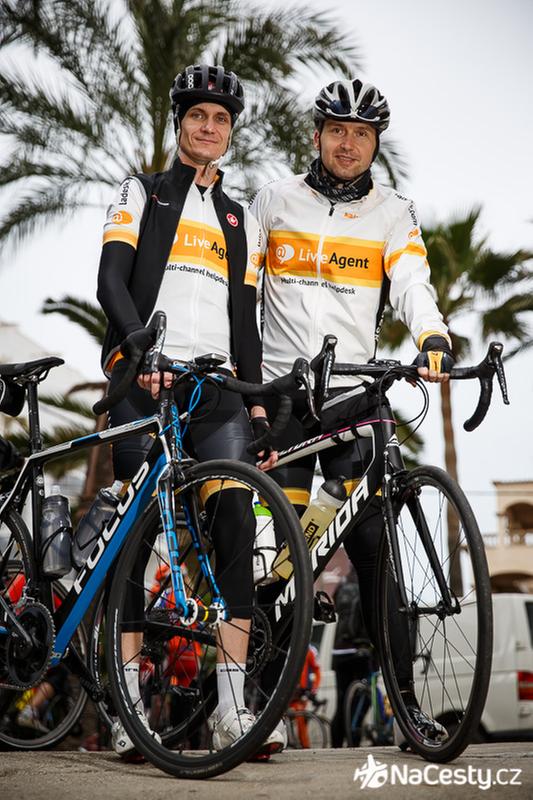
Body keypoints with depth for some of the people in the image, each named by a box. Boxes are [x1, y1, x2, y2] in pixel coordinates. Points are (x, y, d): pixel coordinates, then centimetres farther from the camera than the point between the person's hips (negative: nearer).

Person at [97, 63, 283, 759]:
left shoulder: (241, 222, 24)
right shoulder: (141, 194, 12)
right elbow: (112, 282, -3)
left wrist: (258, 408, 10)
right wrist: (143, 347, -21)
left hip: (216, 386, 3)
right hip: (144, 380, -3)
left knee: (236, 525, -11)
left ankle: (232, 709, -12)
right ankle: (129, 705, -5)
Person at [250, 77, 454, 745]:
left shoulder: (393, 215, 8)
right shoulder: (275, 202, 9)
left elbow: (412, 284, -8)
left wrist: (432, 337, -28)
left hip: (354, 396, 0)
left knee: (374, 548, -4)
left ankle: (403, 697, 1)